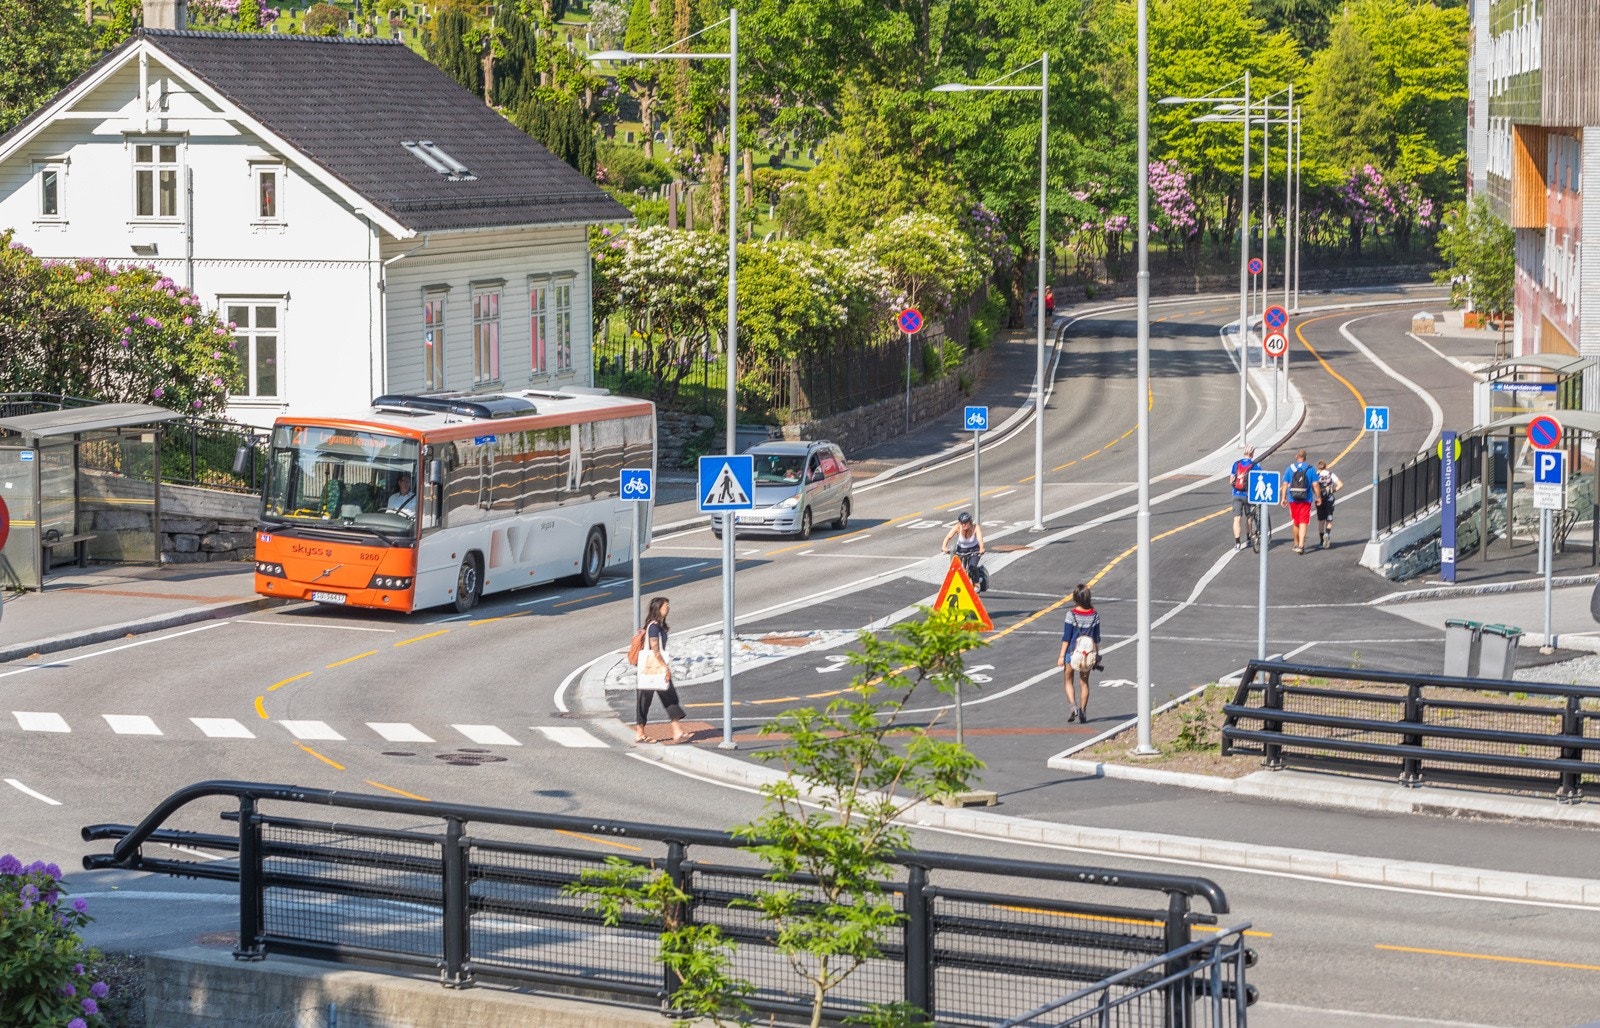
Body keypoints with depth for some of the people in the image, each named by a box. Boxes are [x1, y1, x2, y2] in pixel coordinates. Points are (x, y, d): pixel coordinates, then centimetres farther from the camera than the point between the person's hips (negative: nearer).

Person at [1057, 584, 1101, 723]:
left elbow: (1066, 637, -10)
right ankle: (1083, 713, 16)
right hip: (1088, 654, 3)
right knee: (1084, 683, 16)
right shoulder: (1094, 615, -4)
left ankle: (1073, 706, -10)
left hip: (1072, 653, -3)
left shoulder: (1072, 614, -13)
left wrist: (1062, 656, -4)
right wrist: (1097, 655, 15)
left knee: (1069, 682, 12)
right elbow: (1097, 637, 4)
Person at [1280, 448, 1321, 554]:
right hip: (1306, 500, -2)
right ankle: (1301, 545, -17)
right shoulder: (1311, 469, -2)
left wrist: (1283, 498, 6)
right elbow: (1315, 485, -4)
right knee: (1303, 523, -3)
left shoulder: (1289, 468, 2)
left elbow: (1285, 484, 0)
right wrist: (1318, 497, 6)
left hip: (1293, 500, 2)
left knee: (1296, 523, 17)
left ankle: (1296, 544, 28)